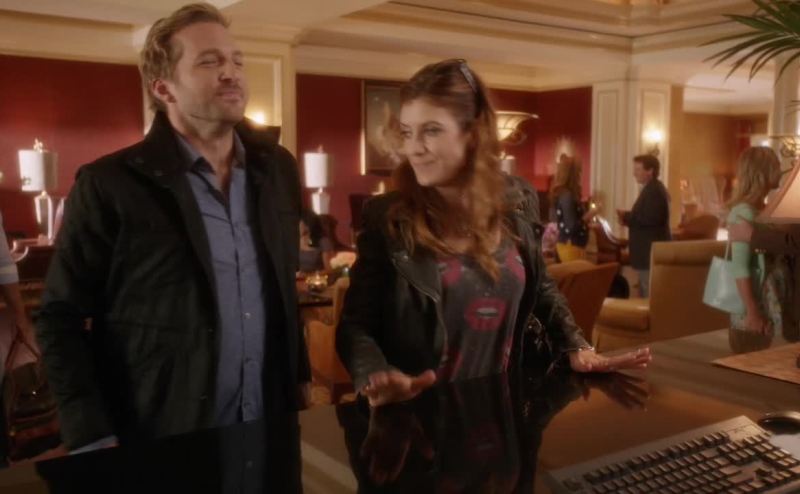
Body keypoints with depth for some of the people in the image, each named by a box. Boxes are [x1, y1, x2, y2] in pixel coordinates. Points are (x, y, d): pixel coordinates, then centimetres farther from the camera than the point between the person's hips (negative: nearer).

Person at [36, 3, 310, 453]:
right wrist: (92, 439, -14)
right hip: (159, 449, -4)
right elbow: (61, 317, -9)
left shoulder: (277, 168, 3)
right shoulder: (109, 185, -12)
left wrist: (300, 374, 9)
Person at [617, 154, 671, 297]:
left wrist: (626, 217, -16)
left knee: (650, 295, -8)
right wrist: (628, 217, 7)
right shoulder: (653, 189, 17)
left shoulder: (654, 190, -16)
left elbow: (651, 218, -26)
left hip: (651, 251, -11)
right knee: (647, 293, 15)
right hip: (650, 250, 11)